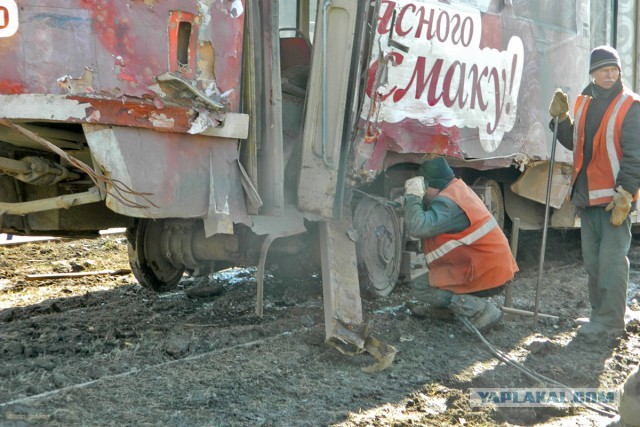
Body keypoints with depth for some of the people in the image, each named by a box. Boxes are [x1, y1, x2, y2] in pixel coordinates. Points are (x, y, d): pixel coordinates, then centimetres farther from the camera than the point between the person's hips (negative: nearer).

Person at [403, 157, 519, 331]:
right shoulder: (458, 187, 10)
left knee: (421, 289, -4)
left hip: (486, 277, -10)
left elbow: (418, 227, -31)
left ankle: (480, 309, -12)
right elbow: (431, 222, 18)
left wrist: (413, 196, -19)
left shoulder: (447, 203, -20)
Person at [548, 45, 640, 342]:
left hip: (615, 197, -7)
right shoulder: (583, 103, 11)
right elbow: (574, 142, 20)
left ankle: (611, 321, -1)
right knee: (592, 260, 13)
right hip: (587, 196, 7)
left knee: (611, 259, -7)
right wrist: (560, 118, 4)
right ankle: (600, 315, 23)